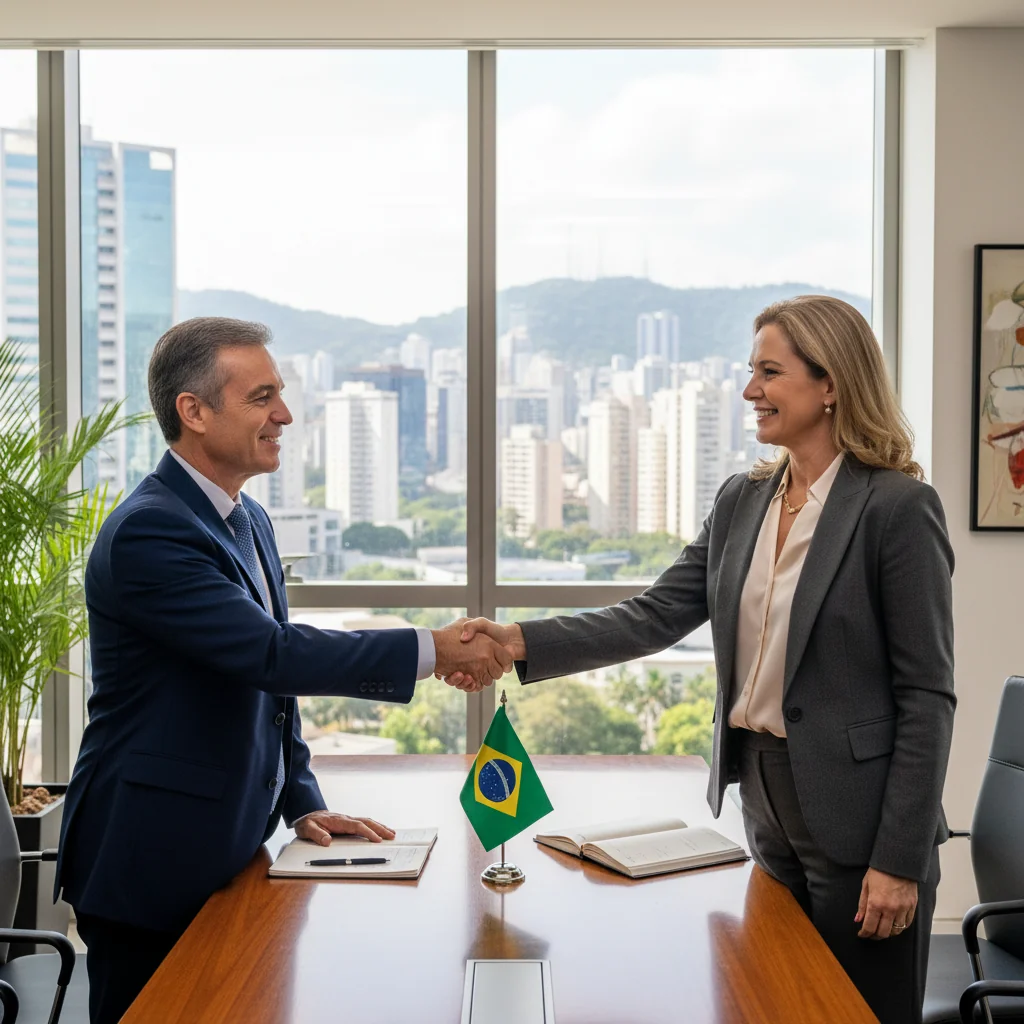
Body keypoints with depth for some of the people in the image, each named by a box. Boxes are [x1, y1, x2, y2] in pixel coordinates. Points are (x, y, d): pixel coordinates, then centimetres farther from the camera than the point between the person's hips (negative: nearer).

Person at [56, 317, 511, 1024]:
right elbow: (272, 654, -28)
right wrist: (433, 650, -25)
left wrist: (302, 802, 10)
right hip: (152, 865, -8)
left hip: (227, 847, 8)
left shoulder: (249, 521, 11)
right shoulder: (148, 532, -20)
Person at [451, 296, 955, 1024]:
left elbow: (926, 695, -13)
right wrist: (522, 644, -13)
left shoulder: (897, 508, -13)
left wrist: (900, 860, -15)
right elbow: (654, 618, 0)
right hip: (766, 804, 6)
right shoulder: (742, 501, 6)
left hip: (856, 820, -6)